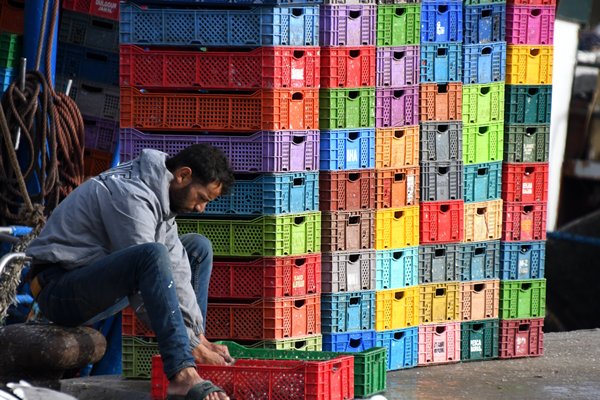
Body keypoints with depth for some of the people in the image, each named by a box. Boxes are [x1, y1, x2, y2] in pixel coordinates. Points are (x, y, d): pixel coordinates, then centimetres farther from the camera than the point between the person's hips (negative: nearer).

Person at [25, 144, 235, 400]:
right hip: (61, 290, -10)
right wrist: (192, 345, -22)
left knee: (198, 247, 10)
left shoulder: (160, 195, 7)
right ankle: (182, 374, -38)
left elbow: (175, 267, 5)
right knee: (152, 254, -35)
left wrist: (198, 334, -1)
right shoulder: (130, 196, -23)